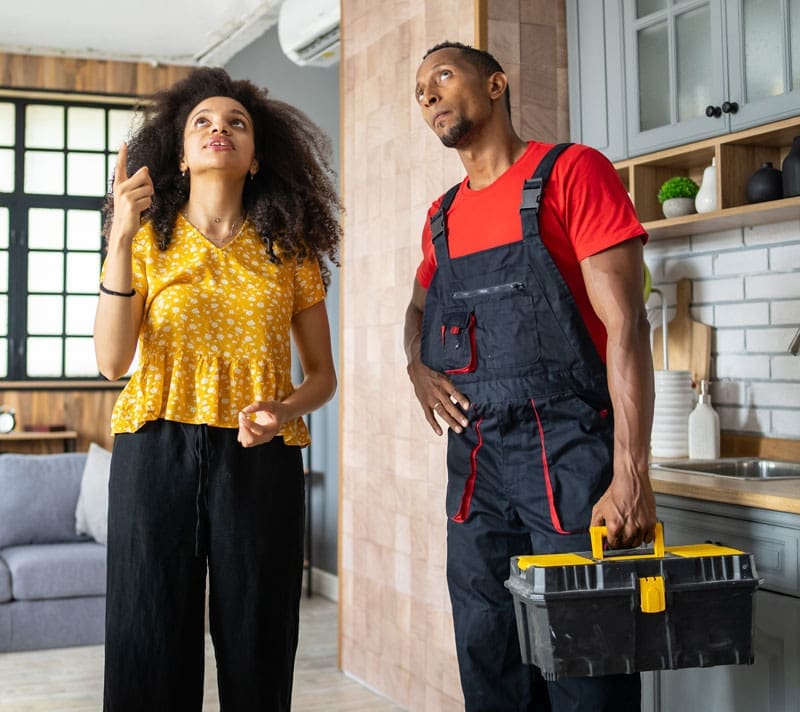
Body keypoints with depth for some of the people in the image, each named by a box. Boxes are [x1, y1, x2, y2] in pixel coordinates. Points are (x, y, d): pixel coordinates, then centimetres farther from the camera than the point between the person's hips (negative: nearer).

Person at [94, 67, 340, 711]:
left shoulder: (289, 251, 10)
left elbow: (322, 373, 11)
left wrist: (285, 410, -11)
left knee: (256, 644, 0)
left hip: (261, 458, 1)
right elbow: (113, 362, -5)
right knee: (151, 643, 0)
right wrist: (121, 240, -14)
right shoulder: (149, 239, 8)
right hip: (157, 449, 0)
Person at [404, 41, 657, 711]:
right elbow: (418, 309, 33)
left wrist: (631, 476, -21)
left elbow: (626, 325, -12)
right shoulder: (443, 217, 15)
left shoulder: (571, 172, -4)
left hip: (568, 455, -6)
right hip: (475, 461, 6)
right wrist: (419, 366, 7)